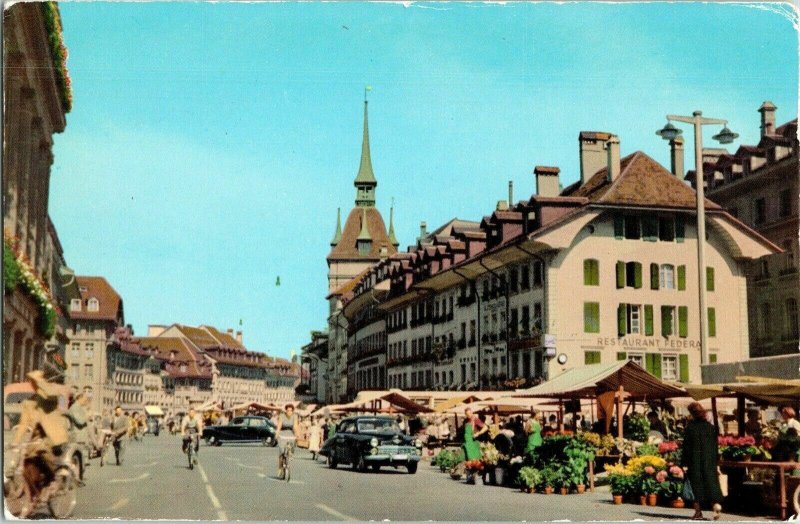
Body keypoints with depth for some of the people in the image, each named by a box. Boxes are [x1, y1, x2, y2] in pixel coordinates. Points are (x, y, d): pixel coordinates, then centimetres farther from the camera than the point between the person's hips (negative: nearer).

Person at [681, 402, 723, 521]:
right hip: (709, 461, 3)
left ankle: (698, 512, 8)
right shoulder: (711, 427, 3)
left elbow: (686, 447, -9)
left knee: (696, 484, 5)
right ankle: (716, 503, -18)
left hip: (695, 462, -3)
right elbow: (715, 447, 7)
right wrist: (715, 462, 15)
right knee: (711, 480, 4)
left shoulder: (690, 427, -9)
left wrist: (684, 463, -4)